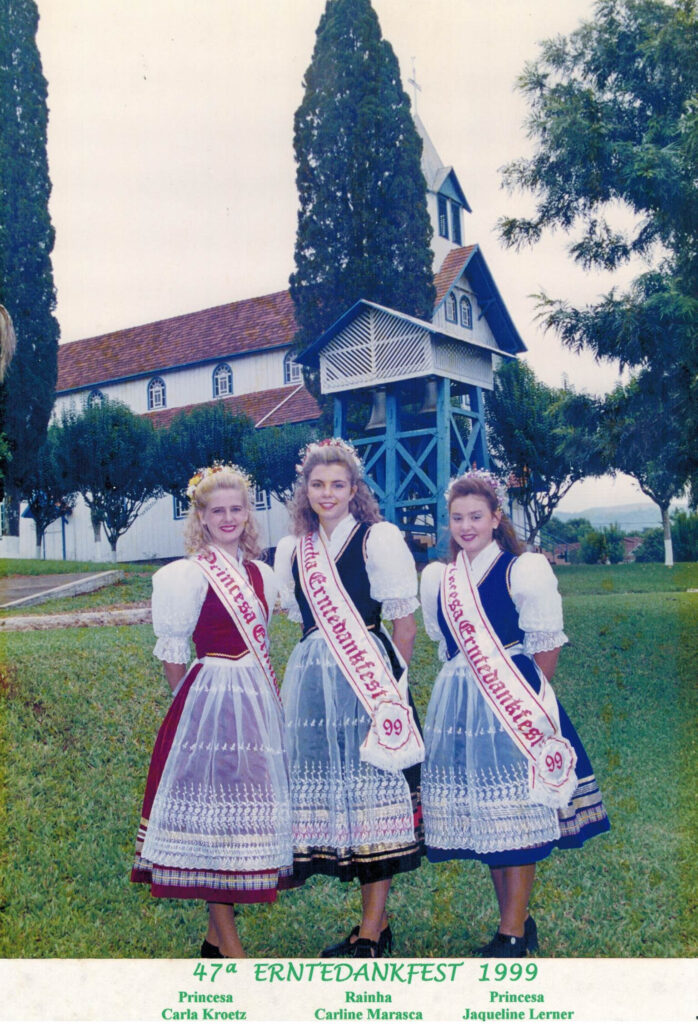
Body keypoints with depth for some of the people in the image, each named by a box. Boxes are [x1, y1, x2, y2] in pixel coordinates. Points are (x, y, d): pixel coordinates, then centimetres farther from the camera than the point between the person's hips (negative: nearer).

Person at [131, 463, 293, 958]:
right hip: (210, 703, -7)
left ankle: (216, 935, 23)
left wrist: (272, 696, 10)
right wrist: (195, 701, -1)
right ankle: (230, 946, 6)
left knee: (246, 804, 10)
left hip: (258, 704, 7)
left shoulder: (262, 574, 10)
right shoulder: (189, 574, -8)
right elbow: (172, 650, -5)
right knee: (214, 810, -3)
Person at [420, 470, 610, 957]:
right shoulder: (438, 578, 9)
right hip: (459, 705, 6)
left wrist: (531, 695, 1)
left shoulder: (524, 569, -7)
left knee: (517, 813, -3)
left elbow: (547, 643, -5)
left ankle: (512, 932, 7)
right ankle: (519, 921, 23)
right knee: (482, 812, 10)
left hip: (512, 699, -6)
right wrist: (464, 683, 14)